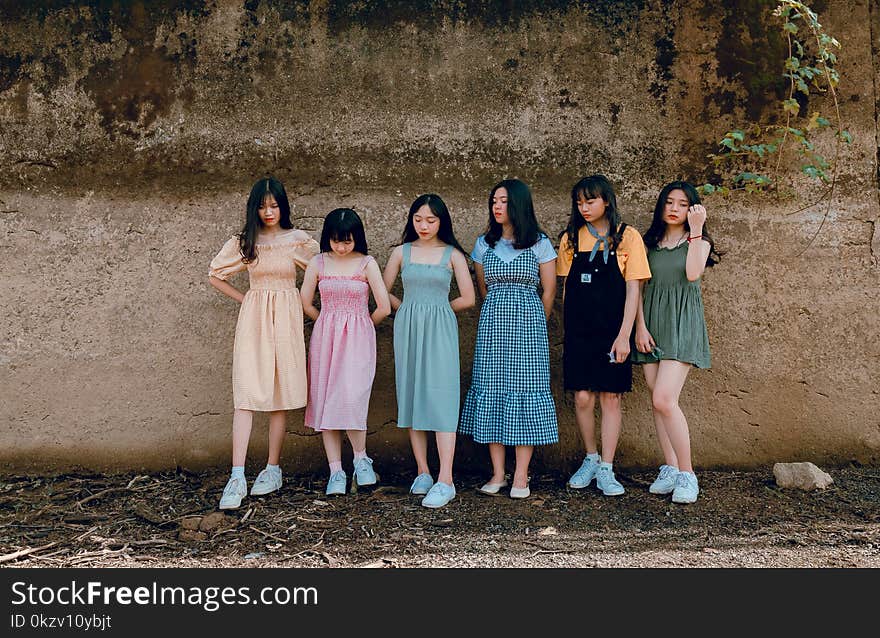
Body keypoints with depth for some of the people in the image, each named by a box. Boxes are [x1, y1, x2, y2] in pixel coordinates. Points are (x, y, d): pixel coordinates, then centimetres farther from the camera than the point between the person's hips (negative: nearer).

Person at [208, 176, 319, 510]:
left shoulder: (299, 240, 2)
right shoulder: (244, 242, 6)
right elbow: (215, 275, 16)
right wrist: (244, 298, 9)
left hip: (285, 318, 0)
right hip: (252, 318, 0)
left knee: (280, 396, 4)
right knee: (246, 395, -8)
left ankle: (273, 469, 15)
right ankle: (237, 478, -11)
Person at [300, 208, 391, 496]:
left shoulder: (367, 264, -3)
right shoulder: (318, 263, 4)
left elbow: (384, 307, -4)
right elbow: (305, 304, 11)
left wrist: (361, 326, 9)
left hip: (357, 339, -3)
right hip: (324, 338, 3)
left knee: (351, 399, -16)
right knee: (326, 401, 2)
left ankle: (361, 459, 8)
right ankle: (336, 472, 10)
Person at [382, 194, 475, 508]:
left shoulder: (453, 254, 2)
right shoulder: (401, 252, 8)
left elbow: (467, 298, 2)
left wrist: (436, 308, 9)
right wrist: (409, 309, 10)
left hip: (440, 330, -3)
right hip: (408, 329, 3)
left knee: (440, 397, -10)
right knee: (412, 395, 4)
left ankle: (445, 481, -12)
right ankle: (422, 473, 14)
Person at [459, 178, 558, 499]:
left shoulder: (540, 244, 2)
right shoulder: (484, 244, 10)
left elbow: (549, 291, 7)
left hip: (528, 322, -3)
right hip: (491, 325, 3)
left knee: (525, 387, -5)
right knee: (490, 389, -1)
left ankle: (521, 476, 1)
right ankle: (497, 473, 7)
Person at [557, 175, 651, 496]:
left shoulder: (627, 237, -1)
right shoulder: (571, 238, 7)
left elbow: (633, 289, -4)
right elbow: (566, 287, 11)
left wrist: (624, 335, -11)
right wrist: (567, 331, 9)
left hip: (612, 332, -2)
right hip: (578, 332, 2)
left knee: (611, 398, 2)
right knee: (582, 397, 1)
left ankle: (606, 470, 10)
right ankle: (590, 459, 21)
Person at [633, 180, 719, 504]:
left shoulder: (699, 242, 6)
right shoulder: (649, 242, 13)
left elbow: (693, 273, -16)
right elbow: (638, 287, 8)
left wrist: (696, 229, -14)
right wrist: (640, 328, -2)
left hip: (682, 324, -4)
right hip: (651, 324, 4)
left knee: (663, 399, -16)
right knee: (658, 401, 3)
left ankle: (687, 475, -6)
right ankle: (670, 469, 13)